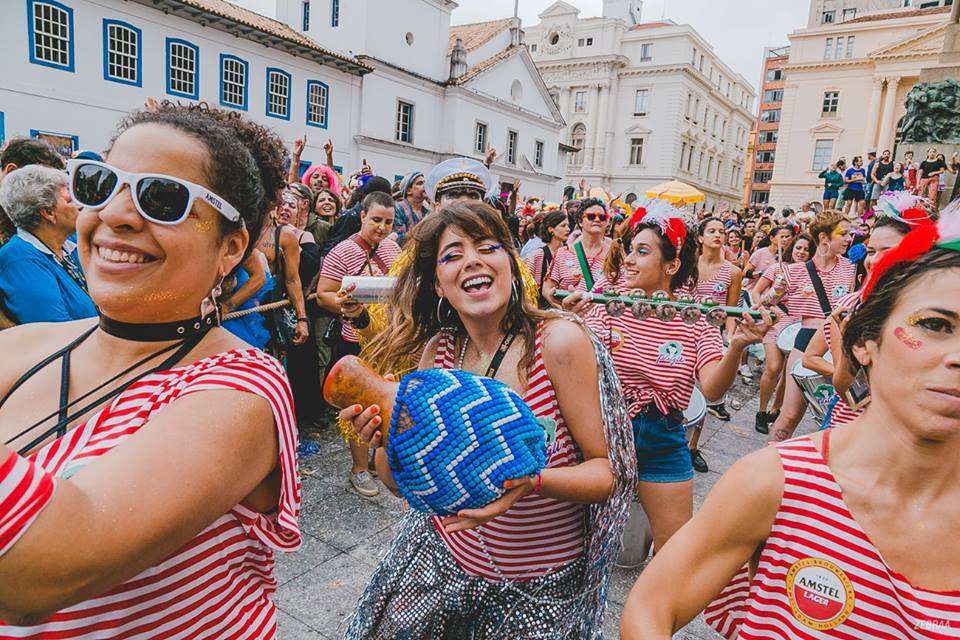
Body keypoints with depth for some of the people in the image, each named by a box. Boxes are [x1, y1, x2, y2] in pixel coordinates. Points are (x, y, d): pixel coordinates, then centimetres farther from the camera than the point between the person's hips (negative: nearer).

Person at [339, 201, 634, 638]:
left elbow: (607, 472, -17)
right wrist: (386, 437, -24)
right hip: (443, 560, 4)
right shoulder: (437, 349, -9)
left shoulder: (559, 340, -22)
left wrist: (532, 481, -35)